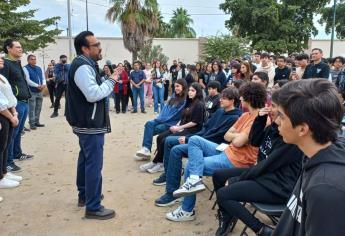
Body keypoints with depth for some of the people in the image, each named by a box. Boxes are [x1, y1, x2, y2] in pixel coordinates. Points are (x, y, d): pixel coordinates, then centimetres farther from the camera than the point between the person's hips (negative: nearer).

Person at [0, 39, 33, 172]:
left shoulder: (18, 64, 17)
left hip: (24, 103, 9)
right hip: (16, 104, -9)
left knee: (19, 131, 19)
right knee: (12, 133, -3)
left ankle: (17, 154, 33)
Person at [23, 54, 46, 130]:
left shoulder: (39, 68, 15)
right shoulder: (25, 68, -5)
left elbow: (43, 78, 13)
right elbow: (28, 80, -14)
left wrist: (43, 85, -8)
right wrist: (37, 86, -19)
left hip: (40, 91, 7)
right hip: (31, 91, -6)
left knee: (38, 108, 11)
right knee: (32, 108, -5)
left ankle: (36, 122, 21)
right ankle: (32, 124, 0)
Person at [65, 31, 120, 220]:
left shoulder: (84, 64, 15)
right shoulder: (83, 67, -19)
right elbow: (93, 94, -27)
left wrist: (109, 82, 8)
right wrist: (112, 80, -16)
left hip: (87, 123, 11)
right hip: (90, 125, -11)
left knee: (86, 159, 20)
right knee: (94, 164, -7)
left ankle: (84, 195, 34)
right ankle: (93, 208, 1)